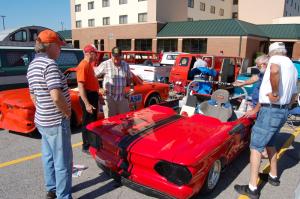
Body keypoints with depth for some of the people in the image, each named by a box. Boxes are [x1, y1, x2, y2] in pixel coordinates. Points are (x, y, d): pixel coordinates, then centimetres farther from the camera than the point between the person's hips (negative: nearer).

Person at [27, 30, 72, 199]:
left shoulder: (33, 65, 10)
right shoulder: (49, 64, -20)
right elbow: (56, 96, -29)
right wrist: (67, 113, -14)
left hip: (42, 120, 10)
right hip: (56, 123, -10)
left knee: (49, 157, 21)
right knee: (63, 162, 2)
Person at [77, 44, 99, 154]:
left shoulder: (89, 64, 13)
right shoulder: (83, 65, -18)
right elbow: (81, 86, -24)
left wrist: (97, 94, 23)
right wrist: (87, 104, -29)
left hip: (93, 95, 10)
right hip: (87, 96, -10)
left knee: (93, 121, 19)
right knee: (88, 122, 0)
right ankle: (86, 147, 13)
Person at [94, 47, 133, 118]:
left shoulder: (125, 65, 7)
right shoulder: (105, 64, -6)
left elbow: (129, 78, 19)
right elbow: (94, 75, -3)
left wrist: (131, 87, 2)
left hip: (122, 97, 4)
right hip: (109, 97, -4)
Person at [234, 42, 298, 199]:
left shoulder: (276, 59, -9)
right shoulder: (293, 67, 18)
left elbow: (274, 70, -36)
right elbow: (294, 94, 25)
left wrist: (274, 93, -26)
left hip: (270, 111, -9)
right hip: (283, 111, 9)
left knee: (255, 146, -3)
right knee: (269, 143, 25)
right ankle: (273, 177, 38)